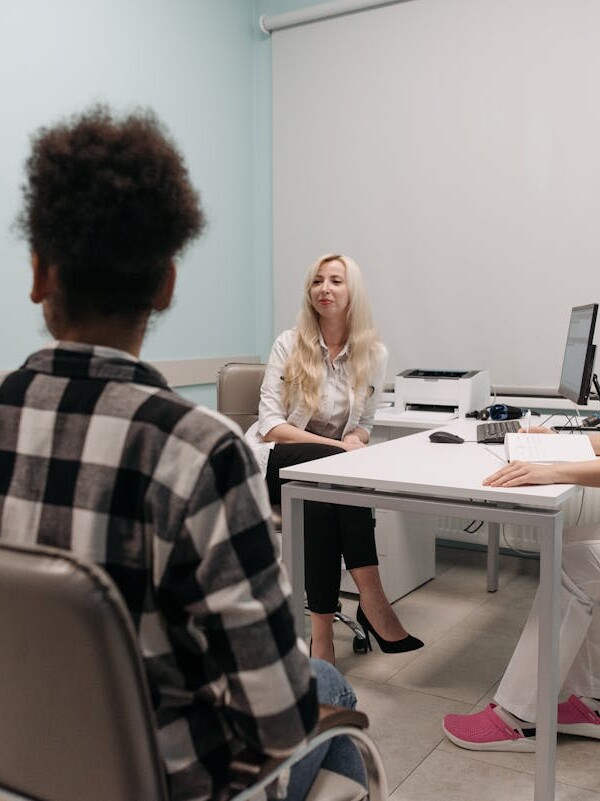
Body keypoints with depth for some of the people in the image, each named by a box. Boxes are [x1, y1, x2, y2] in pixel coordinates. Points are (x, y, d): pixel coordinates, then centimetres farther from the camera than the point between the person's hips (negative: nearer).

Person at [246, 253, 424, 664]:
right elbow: (270, 425, -11)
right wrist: (340, 447, -23)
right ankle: (373, 604, -32)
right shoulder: (290, 344, -5)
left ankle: (323, 633, -27)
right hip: (272, 461, -2)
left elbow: (363, 425, 12)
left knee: (323, 506, -34)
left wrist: (355, 439, -15)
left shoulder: (374, 353, 2)